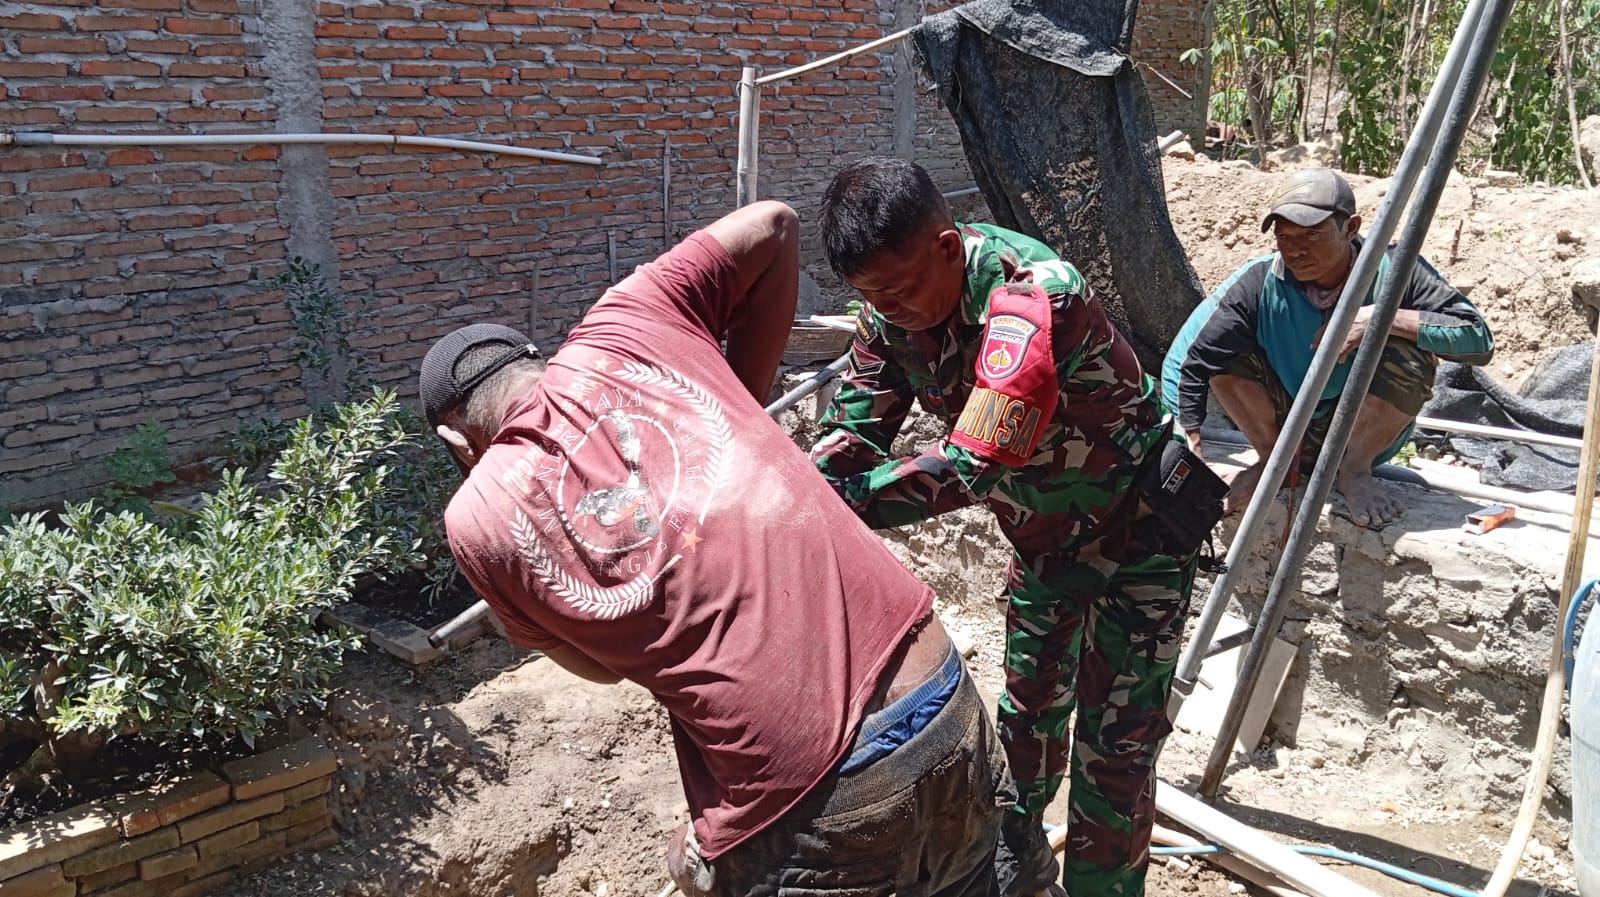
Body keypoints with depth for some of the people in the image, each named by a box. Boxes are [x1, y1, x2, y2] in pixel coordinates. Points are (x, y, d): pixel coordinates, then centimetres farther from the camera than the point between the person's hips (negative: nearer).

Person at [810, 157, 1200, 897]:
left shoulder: (1029, 295, -38)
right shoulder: (894, 303, -14)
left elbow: (974, 465, -46)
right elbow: (855, 427, -17)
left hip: (1135, 529, -7)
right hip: (1043, 534, 7)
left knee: (1114, 741, -1)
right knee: (1027, 712, 20)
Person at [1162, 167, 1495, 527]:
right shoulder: (1259, 283, -20)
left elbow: (1478, 339, -24)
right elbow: (1187, 360, -24)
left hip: (1370, 432, -1)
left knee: (1409, 353, -30)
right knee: (1222, 349, -22)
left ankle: (1354, 469, -5)